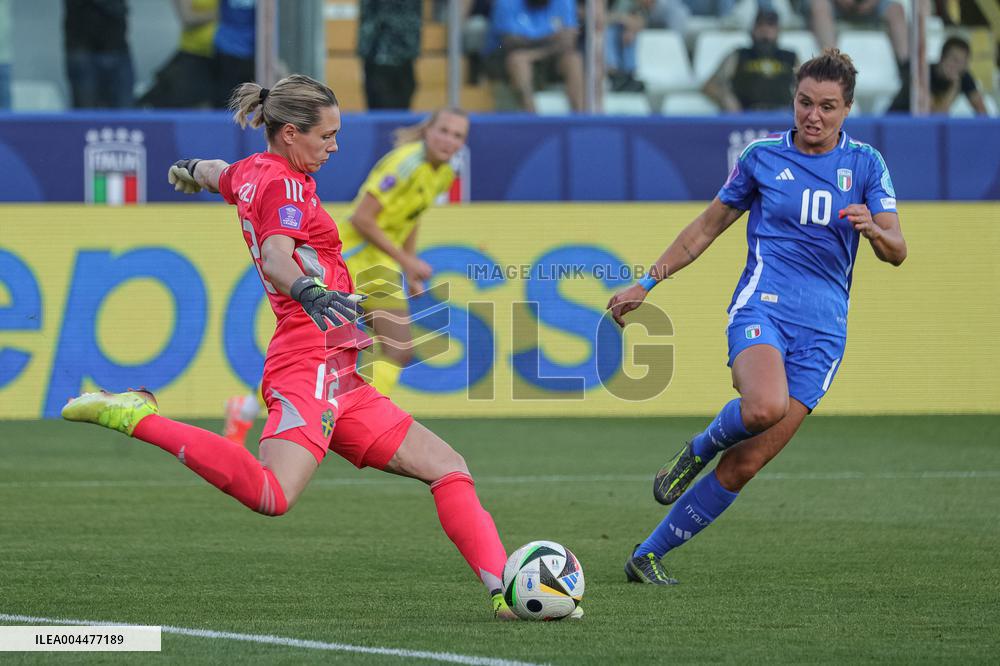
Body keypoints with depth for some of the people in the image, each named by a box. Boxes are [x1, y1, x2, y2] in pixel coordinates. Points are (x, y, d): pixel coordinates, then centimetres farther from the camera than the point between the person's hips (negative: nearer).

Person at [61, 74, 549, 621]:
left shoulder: (251, 172, 19)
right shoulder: (286, 184, -8)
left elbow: (213, 174, 44)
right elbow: (276, 256, -28)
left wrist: (189, 170, 68)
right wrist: (310, 292, -48)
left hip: (338, 381, 11)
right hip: (313, 361, -11)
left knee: (448, 468, 8)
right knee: (272, 495, -33)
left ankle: (504, 589, 2)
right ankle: (139, 418, -20)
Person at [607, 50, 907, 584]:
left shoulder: (865, 164, 8)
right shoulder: (762, 156, 6)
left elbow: (896, 252, 2)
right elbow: (706, 228, 17)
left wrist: (873, 229, -21)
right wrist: (646, 284, 17)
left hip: (822, 329, 2)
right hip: (763, 306, -1)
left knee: (745, 465, -6)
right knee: (765, 407, -35)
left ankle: (647, 558, 7)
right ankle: (700, 449, -1)